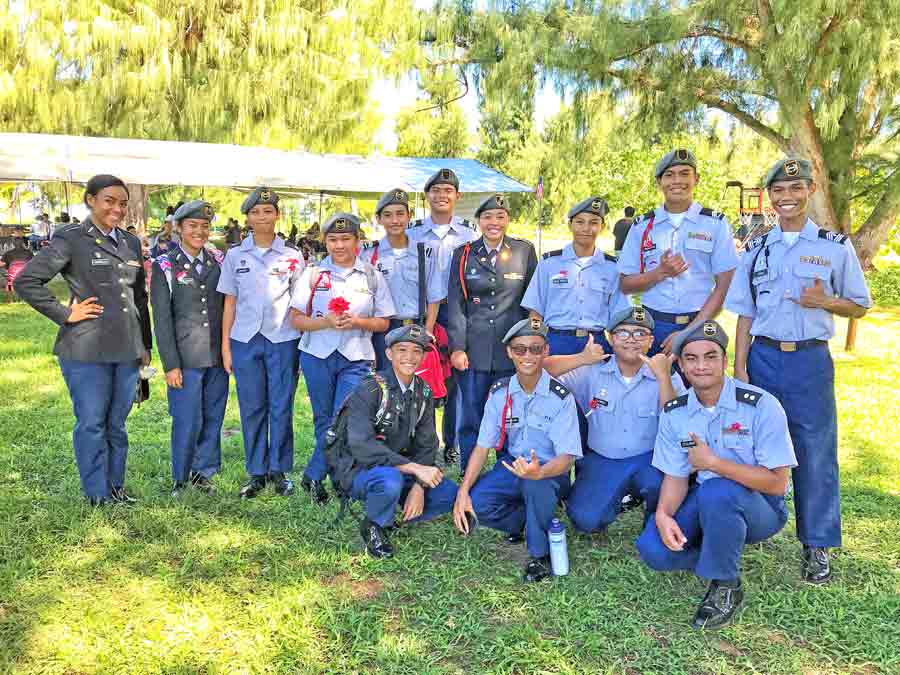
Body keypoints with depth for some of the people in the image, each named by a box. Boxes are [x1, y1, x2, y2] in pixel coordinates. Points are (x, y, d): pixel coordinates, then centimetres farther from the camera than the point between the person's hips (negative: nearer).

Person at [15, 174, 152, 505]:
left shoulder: (131, 243, 12)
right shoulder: (71, 240, -5)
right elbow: (25, 282, -8)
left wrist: (145, 345, 16)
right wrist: (66, 313, -10)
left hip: (127, 350, 5)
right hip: (87, 351, -5)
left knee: (117, 424, 14)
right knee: (91, 424, 5)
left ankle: (116, 487, 26)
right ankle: (97, 496, 17)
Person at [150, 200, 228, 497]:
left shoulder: (218, 264, 8)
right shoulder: (164, 266, -2)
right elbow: (162, 319, -5)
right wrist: (171, 365, -9)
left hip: (218, 356, 4)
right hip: (185, 359, -4)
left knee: (213, 418, 11)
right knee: (187, 422, 1)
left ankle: (203, 472, 27)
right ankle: (181, 479, 19)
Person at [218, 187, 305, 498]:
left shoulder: (292, 256, 4)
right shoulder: (235, 256, 7)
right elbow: (230, 303, 8)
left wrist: (304, 340, -1)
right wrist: (225, 346, 4)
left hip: (283, 339, -1)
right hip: (245, 340, 1)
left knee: (281, 407, 2)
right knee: (252, 408, 7)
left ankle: (279, 470, 16)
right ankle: (256, 472, 18)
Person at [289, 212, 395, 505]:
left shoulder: (372, 276, 5)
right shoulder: (313, 274, 5)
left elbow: (383, 323, 5)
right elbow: (297, 319, 2)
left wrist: (357, 321, -14)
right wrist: (326, 322, -16)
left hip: (356, 359, -1)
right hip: (317, 354, 1)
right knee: (324, 421, 9)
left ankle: (313, 476, 9)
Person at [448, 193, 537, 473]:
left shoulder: (525, 251, 4)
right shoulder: (463, 254, 6)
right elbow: (456, 304, 3)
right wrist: (457, 347, -4)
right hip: (474, 350, 0)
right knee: (471, 420, 5)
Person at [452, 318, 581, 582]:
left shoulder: (560, 397, -17)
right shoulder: (499, 392, -4)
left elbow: (567, 457, -20)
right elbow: (482, 446, -2)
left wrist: (539, 472, -43)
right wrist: (463, 492, -15)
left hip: (549, 473, -4)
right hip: (512, 466, 4)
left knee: (536, 483, -38)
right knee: (476, 503, -23)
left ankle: (540, 554, -12)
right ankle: (524, 519, 9)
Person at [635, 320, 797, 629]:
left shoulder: (761, 405, -19)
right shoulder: (674, 413, -4)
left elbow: (776, 483, -20)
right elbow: (675, 476, 0)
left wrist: (712, 462, -27)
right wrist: (663, 514, -21)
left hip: (760, 509, -4)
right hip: (706, 503, 4)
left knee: (716, 491, -38)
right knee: (653, 548, -21)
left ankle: (726, 586, -13)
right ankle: (726, 554, 8)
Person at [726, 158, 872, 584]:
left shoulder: (835, 247, 2)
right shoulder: (756, 250, 8)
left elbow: (860, 306, 7)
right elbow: (745, 314, 9)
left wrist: (825, 302, -15)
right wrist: (739, 368, 2)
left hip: (811, 360, -2)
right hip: (763, 358, 2)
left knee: (815, 451, 2)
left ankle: (817, 546, 15)